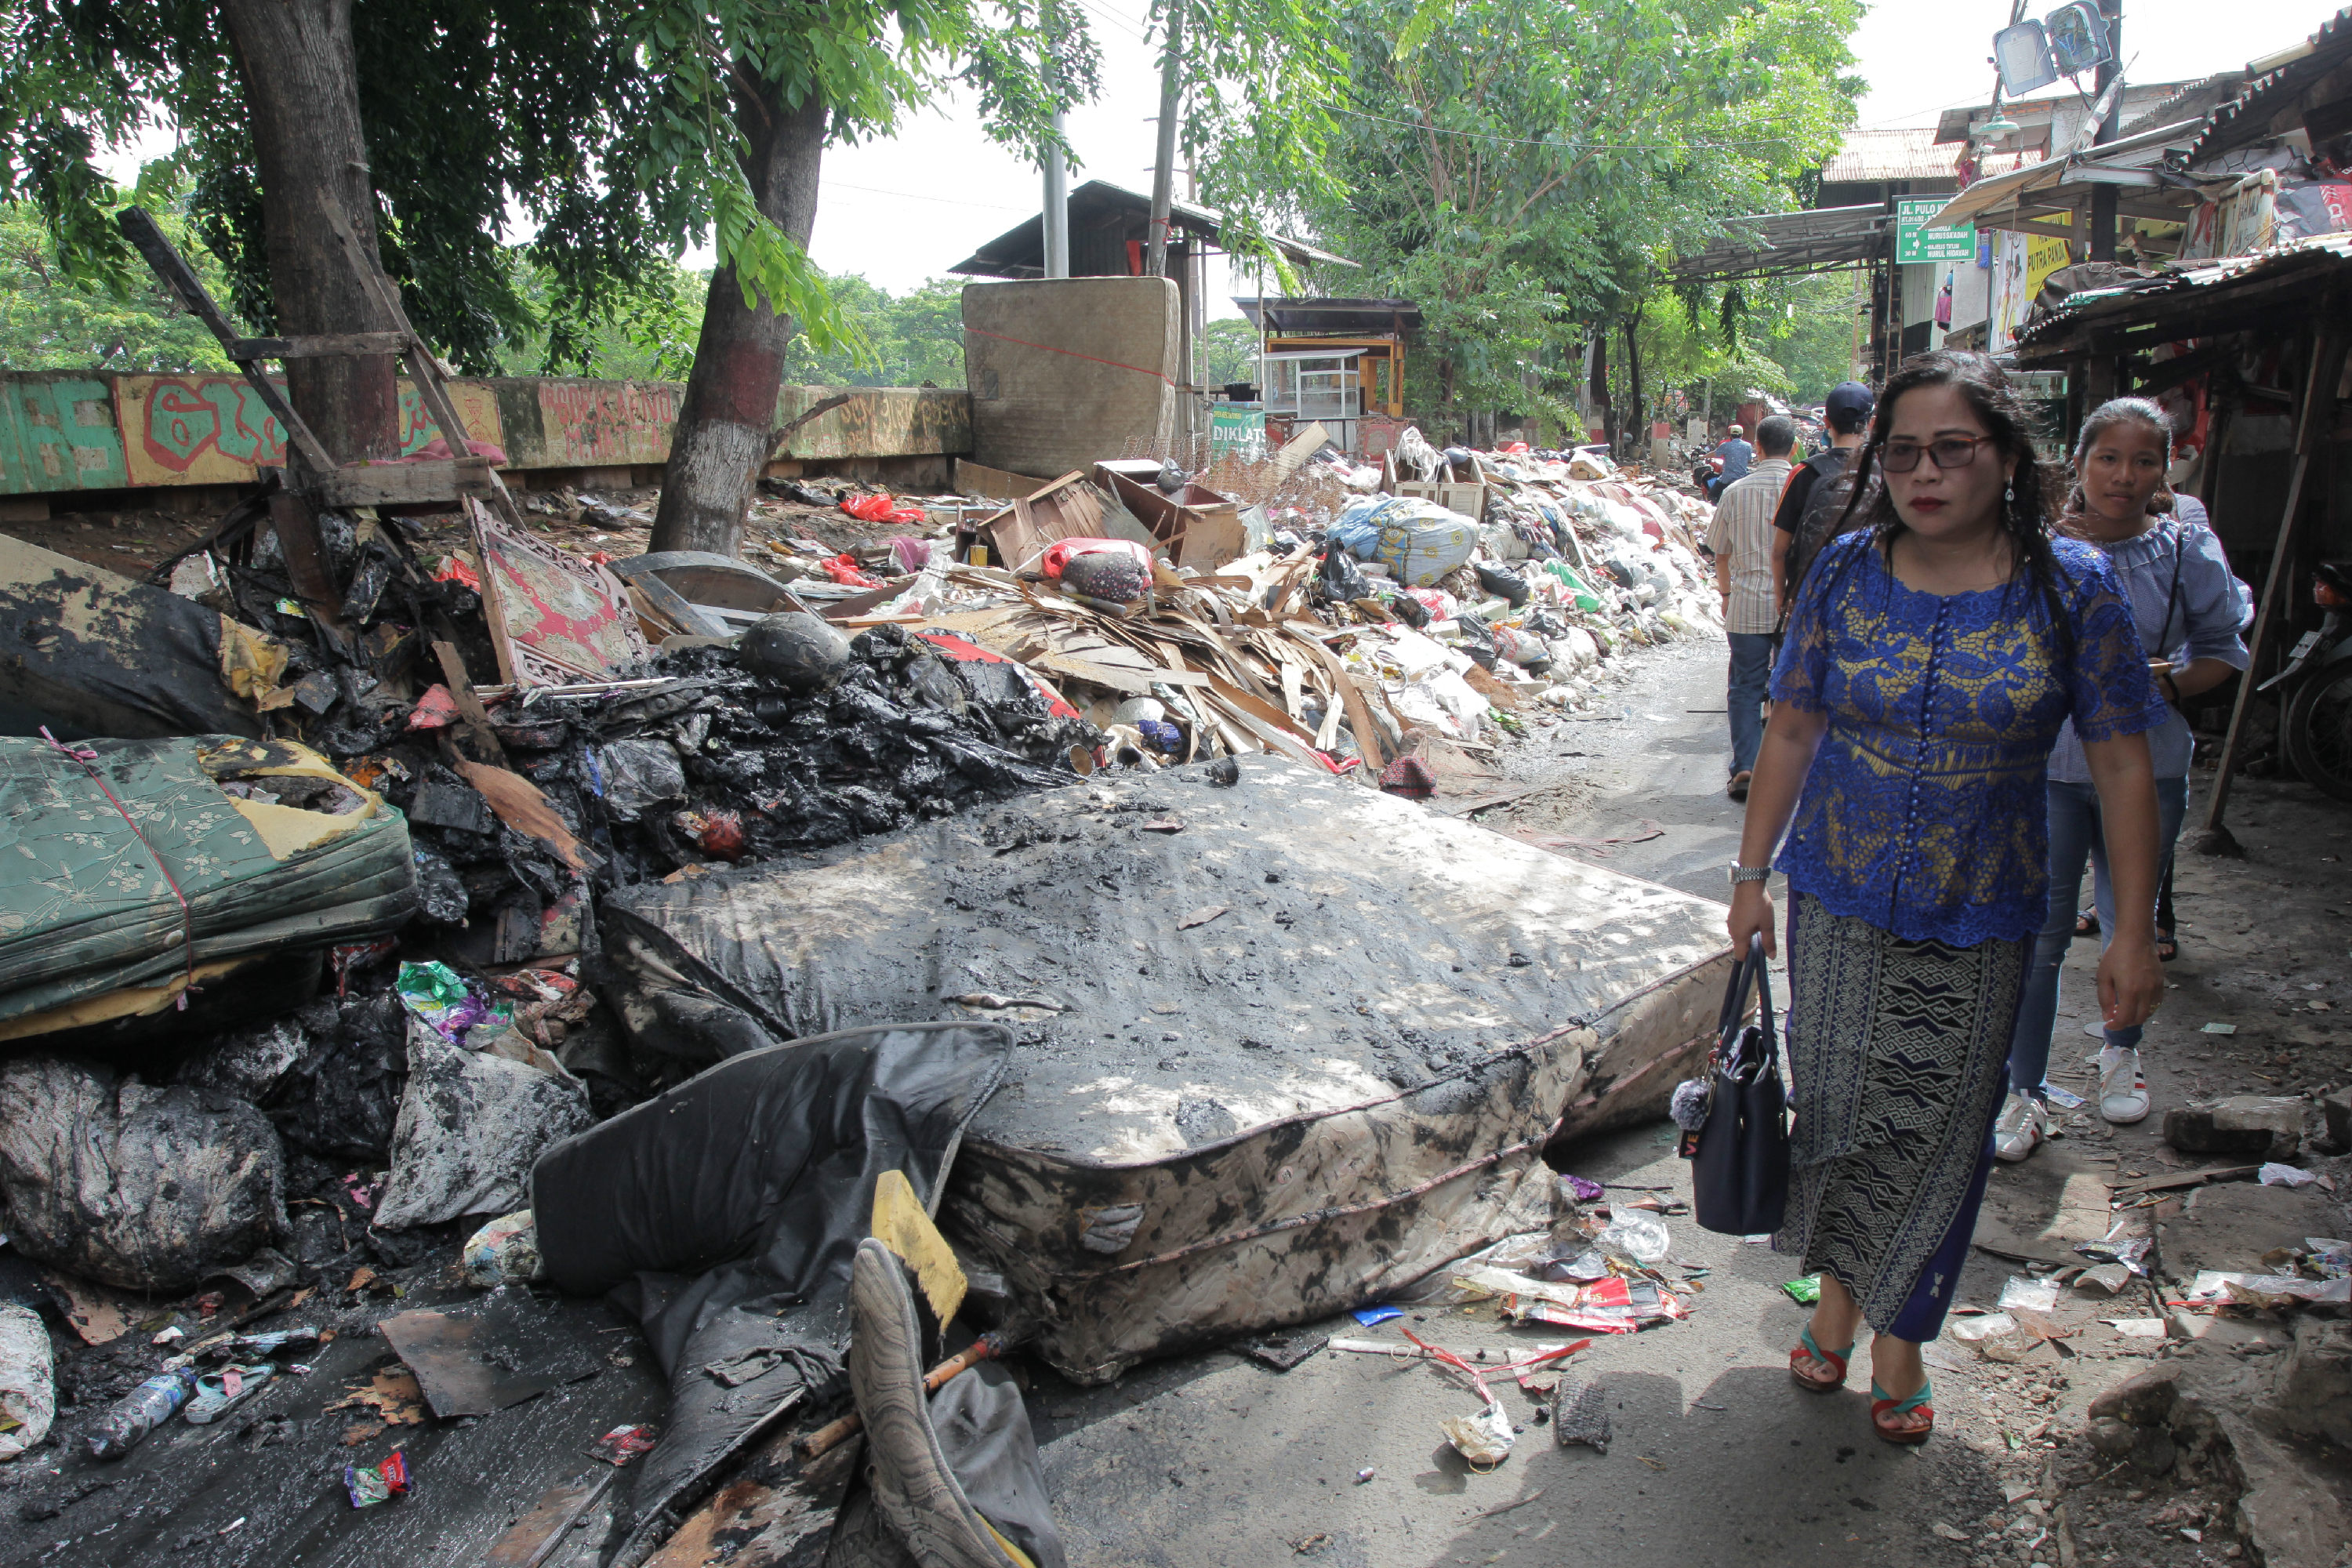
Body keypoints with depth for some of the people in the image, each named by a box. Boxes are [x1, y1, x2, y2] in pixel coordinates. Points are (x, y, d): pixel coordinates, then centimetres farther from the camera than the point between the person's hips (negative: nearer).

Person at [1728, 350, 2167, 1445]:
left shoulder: (2072, 586, -9)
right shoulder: (1847, 572, -4)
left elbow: (2122, 763, -5)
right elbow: (1791, 731, 2)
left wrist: (2132, 933, -6)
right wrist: (1752, 874, 2)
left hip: (1977, 917, -1)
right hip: (1837, 903, 1)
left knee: (1940, 1131, 10)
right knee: (1833, 1107, 11)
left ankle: (1899, 1334, 30)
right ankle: (1837, 1287, 35)